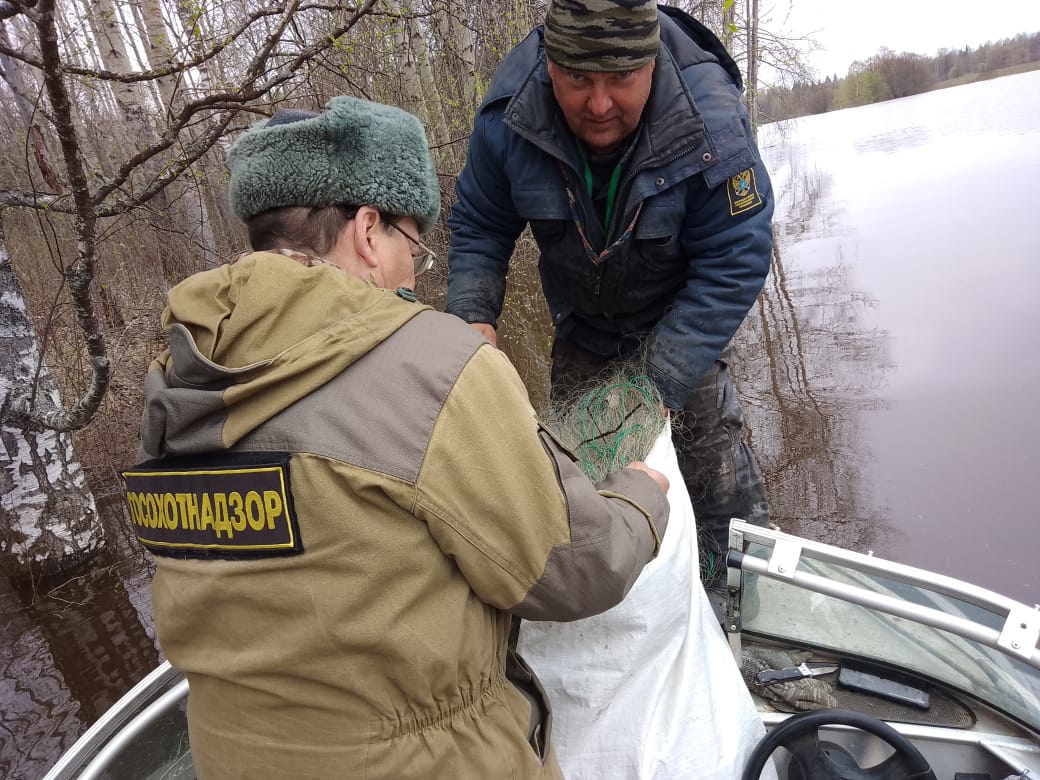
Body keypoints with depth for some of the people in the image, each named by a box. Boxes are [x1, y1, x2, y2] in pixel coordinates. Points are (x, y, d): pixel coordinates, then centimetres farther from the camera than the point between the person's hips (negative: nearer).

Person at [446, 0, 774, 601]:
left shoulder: (713, 124, -32)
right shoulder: (507, 119, -25)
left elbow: (733, 264, -29)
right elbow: (478, 226, -10)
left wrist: (659, 384, -33)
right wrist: (473, 316, -27)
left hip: (679, 315, -2)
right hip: (582, 324, 3)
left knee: (711, 444, -11)